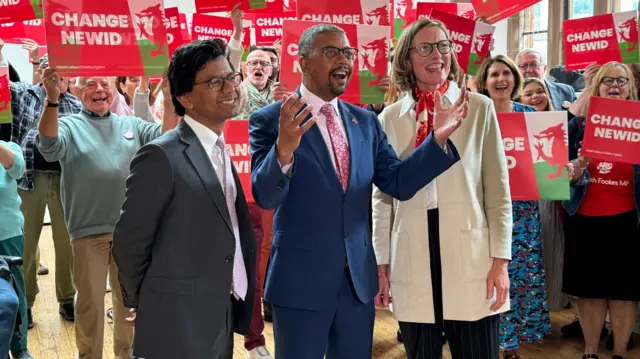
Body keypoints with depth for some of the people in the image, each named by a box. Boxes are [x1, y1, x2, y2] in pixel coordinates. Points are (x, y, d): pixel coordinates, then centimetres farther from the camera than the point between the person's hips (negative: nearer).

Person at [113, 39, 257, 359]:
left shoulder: (221, 151, 8)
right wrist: (145, 304, -1)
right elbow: (129, 242, -12)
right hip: (180, 324, -7)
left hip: (222, 320, 7)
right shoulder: (162, 156, -16)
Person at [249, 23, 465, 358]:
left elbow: (398, 183, 1)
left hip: (358, 275, 5)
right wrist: (284, 149, -38)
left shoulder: (365, 121, 7)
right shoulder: (270, 119, -9)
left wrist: (438, 137, -12)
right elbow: (264, 196, -19)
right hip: (300, 278, -5)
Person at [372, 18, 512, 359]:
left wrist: (500, 259, -3)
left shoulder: (479, 108, 3)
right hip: (411, 262, 1)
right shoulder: (390, 118, 7)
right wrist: (380, 263, 8)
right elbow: (381, 197, 9)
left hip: (470, 256, -1)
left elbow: (498, 190, 2)